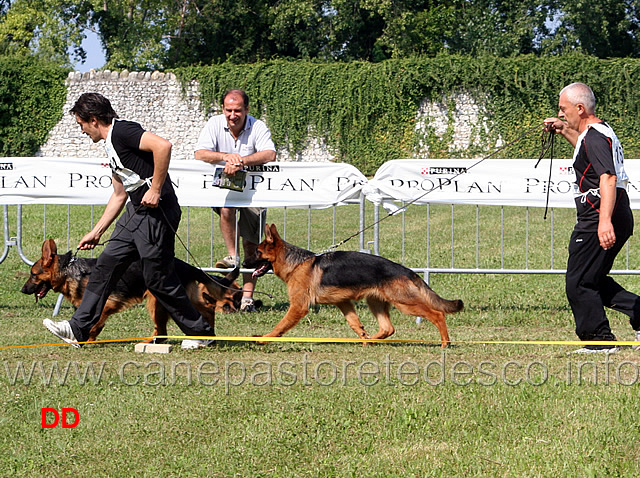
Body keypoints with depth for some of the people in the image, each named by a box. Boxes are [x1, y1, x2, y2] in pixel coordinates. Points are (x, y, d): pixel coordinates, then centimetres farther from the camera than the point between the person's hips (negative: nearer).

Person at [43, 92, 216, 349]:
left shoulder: (122, 131, -12)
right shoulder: (111, 145, 19)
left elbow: (163, 146, -29)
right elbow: (119, 195, 27)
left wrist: (155, 189, -25)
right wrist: (96, 232, 29)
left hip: (157, 211, -10)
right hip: (136, 212, 10)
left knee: (157, 279, -3)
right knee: (107, 264, 8)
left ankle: (200, 333, 10)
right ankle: (78, 328, 12)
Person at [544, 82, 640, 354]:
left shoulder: (594, 137, -17)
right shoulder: (600, 132, 15)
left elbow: (608, 178, -30)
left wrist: (605, 221, -39)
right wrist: (565, 132, 30)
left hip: (597, 220, -10)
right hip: (618, 218, 10)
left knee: (578, 283, -1)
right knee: (593, 280, 18)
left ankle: (600, 340, 4)